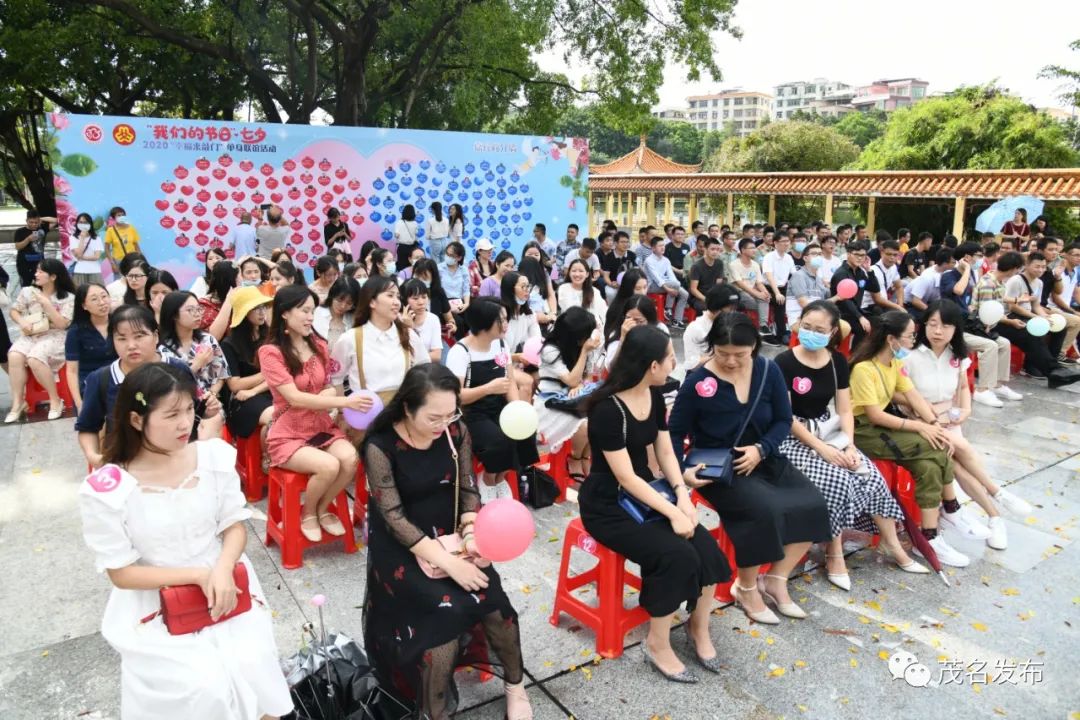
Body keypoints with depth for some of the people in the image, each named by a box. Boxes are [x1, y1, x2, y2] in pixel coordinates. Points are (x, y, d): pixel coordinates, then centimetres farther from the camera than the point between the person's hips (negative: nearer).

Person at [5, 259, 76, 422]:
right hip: (31, 335, 4)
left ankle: (55, 400, -17)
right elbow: (14, 311, 15)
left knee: (34, 359, -33)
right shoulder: (27, 292, 7)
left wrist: (46, 303, -16)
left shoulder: (68, 297, -4)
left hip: (55, 337, -4)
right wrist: (22, 322, -6)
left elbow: (62, 324, -11)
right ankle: (18, 402, -16)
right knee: (14, 356, -27)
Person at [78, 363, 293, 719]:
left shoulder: (214, 456, -7)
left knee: (254, 669, -14)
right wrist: (197, 575, -16)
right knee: (207, 689, -18)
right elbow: (121, 573, -8)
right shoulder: (105, 491, -15)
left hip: (224, 585, 3)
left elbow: (235, 525, 1)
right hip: (155, 607, -2)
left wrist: (222, 569, -18)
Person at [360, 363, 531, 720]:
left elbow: (468, 490, 1)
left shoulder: (456, 432, -7)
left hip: (447, 533, 4)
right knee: (449, 609, -25)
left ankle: (515, 687, 7)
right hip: (399, 546, -3)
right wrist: (447, 562, -27)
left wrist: (472, 534, -18)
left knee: (489, 595, -18)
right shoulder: (381, 447, -19)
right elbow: (394, 518, -20)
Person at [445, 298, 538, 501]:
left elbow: (511, 383, 3)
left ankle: (500, 478, 6)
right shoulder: (459, 352, -15)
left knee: (525, 433, -20)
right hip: (471, 416, -6)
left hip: (499, 409, 6)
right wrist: (488, 388, -32)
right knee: (500, 441, -31)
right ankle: (488, 481, 1)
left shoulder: (501, 344, 5)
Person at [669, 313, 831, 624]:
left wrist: (761, 449, -15)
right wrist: (683, 471, -21)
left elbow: (783, 420, 3)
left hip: (765, 460, 5)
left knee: (812, 504, -14)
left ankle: (776, 579, 7)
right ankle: (746, 588, -3)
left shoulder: (768, 371, -4)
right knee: (764, 510, -29)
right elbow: (675, 434, -5)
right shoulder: (697, 382, -14)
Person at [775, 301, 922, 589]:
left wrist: (849, 446, -12)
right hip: (794, 438, -5)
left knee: (871, 476, -13)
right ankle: (834, 554, -11)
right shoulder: (784, 363, -12)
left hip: (830, 433, 5)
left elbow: (845, 411, 5)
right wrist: (821, 448, -20)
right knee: (835, 479, -27)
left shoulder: (838, 362, 5)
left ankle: (893, 545, 6)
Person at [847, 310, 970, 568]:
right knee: (932, 448, -21)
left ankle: (930, 537, -5)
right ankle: (951, 510, -4)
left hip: (886, 420, 8)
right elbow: (874, 415, -22)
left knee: (929, 463, -15)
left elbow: (914, 396, 2)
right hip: (864, 430, -8)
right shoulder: (863, 369, -20)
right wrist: (919, 426, -20)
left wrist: (935, 425, -13)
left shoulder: (895, 362, 7)